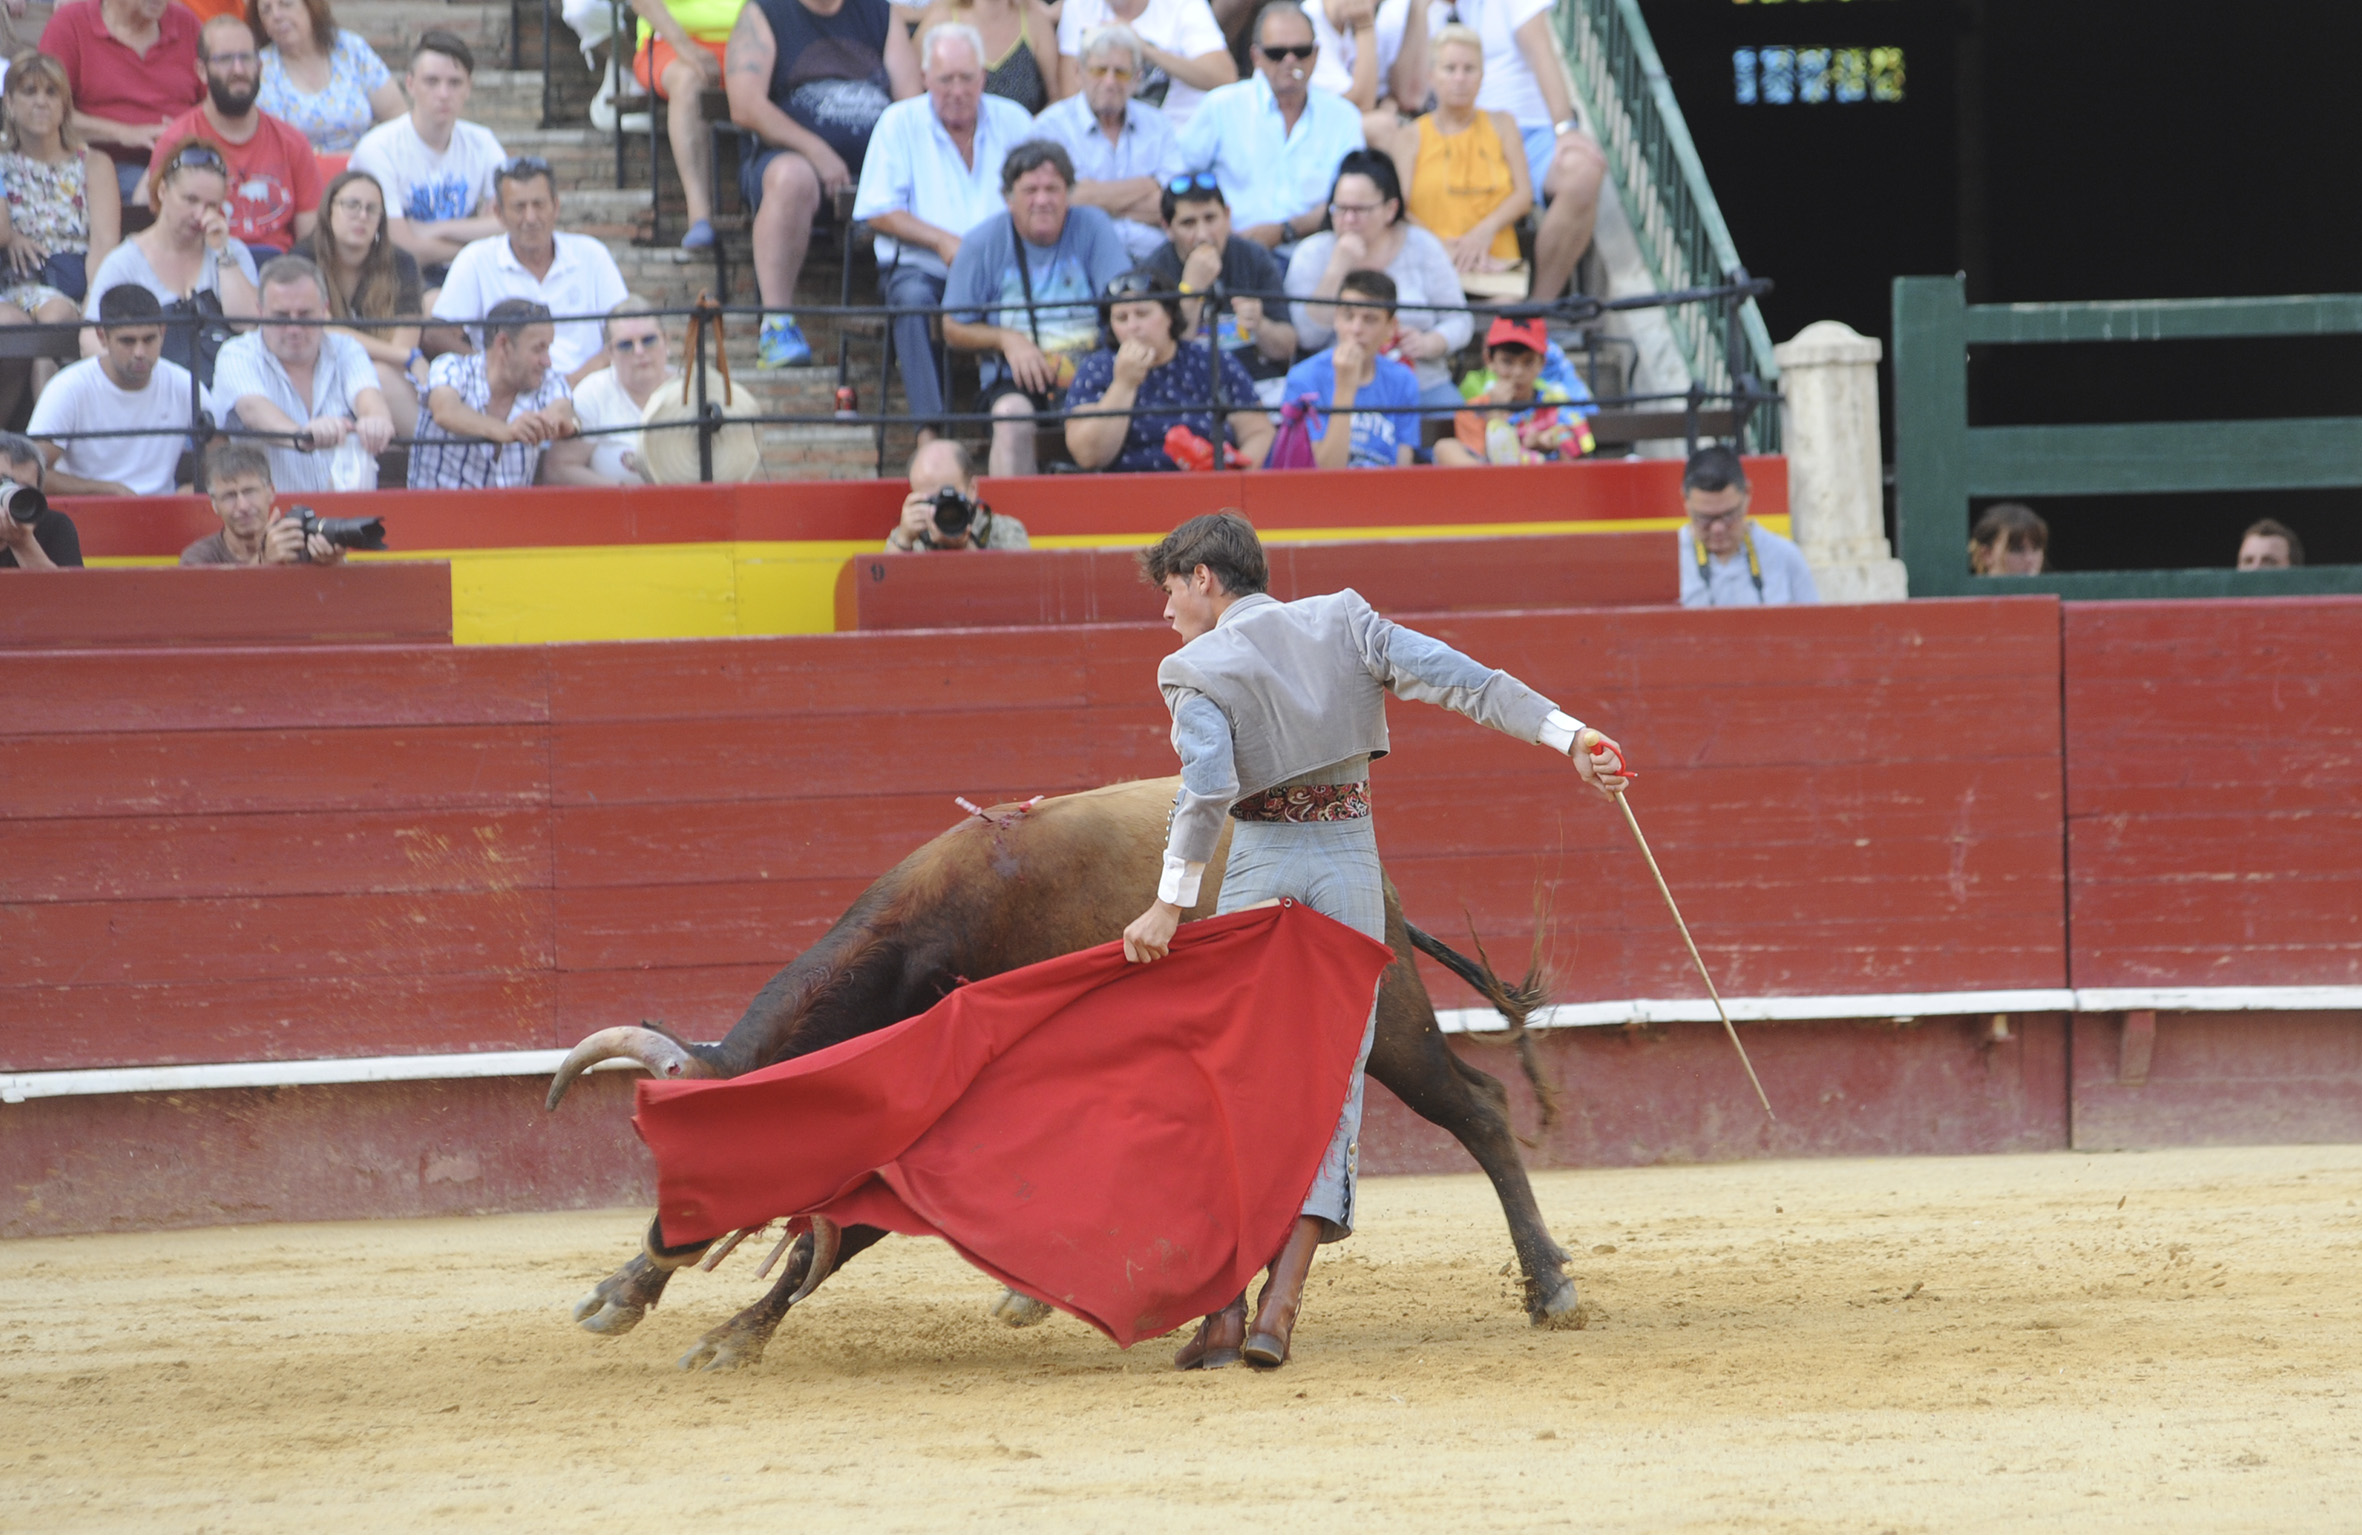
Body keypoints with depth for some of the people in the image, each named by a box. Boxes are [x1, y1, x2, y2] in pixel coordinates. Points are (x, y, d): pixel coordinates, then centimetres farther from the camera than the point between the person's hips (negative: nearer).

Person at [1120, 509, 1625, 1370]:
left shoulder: (1198, 673, -5)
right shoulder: (1341, 624, 6)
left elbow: (1206, 791, -20)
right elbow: (1459, 678, -2)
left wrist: (1170, 905, -21)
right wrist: (1567, 734, -6)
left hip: (1258, 871, -3)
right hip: (1351, 869, 3)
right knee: (1331, 1088, 3)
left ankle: (1222, 1309, 1)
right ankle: (1280, 1306, -9)